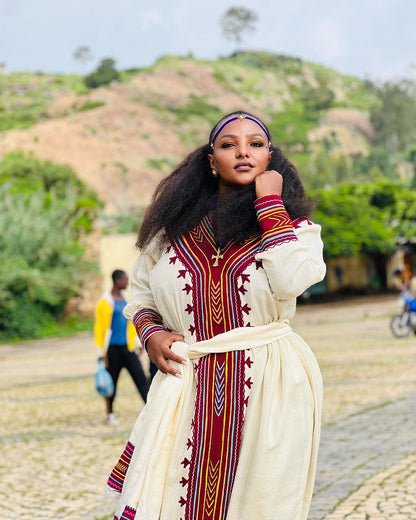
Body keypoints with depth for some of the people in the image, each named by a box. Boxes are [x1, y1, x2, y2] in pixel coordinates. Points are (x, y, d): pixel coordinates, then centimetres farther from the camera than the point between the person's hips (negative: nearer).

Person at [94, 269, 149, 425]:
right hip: (113, 348, -6)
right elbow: (100, 327, -8)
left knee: (141, 377, -2)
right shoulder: (105, 301, -8)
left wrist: (137, 342, 19)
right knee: (112, 381, 3)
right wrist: (102, 351, -10)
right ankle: (110, 414, 15)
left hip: (127, 347, 6)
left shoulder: (125, 299, 13)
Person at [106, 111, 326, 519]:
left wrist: (270, 204, -11)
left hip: (268, 388, -1)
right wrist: (150, 333, -1)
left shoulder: (292, 221, 4)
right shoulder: (176, 221, 9)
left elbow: (293, 281, -17)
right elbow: (141, 290, 20)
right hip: (186, 385, 2)